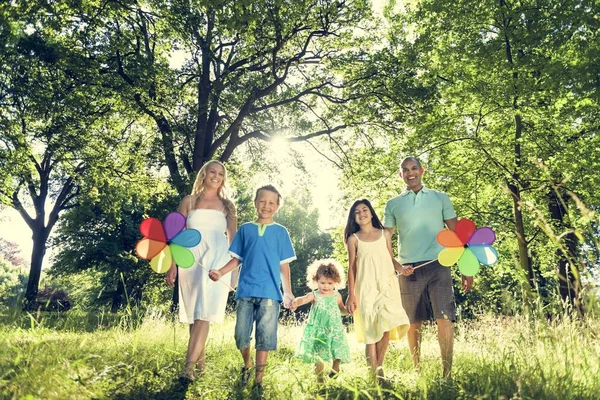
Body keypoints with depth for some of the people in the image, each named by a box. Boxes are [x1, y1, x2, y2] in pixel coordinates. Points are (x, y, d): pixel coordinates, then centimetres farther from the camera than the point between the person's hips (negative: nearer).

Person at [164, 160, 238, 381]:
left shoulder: (227, 205, 12)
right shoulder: (189, 201, 10)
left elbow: (233, 239, 11)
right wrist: (172, 265, -1)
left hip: (217, 260, -1)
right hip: (191, 260, 1)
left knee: (204, 312, -11)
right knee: (194, 312, 8)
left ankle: (188, 367, -12)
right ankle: (200, 358, 22)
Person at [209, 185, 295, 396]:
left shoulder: (281, 232, 5)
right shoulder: (245, 229, 7)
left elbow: (284, 265, 6)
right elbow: (237, 259, 10)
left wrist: (288, 292, 5)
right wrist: (220, 272, -6)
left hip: (269, 292, -1)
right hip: (246, 290, 1)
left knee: (265, 336, 1)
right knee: (241, 334, 7)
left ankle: (258, 379, 17)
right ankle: (247, 365, 35)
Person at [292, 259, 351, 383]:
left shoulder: (337, 296, 3)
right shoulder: (314, 295, -7)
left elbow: (342, 309, 21)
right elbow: (303, 299, -28)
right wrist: (296, 302, -51)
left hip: (334, 330, 2)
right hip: (318, 331, -1)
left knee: (338, 353, -1)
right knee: (318, 355, 6)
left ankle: (335, 369, 28)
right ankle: (319, 376, 27)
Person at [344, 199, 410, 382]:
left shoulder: (384, 234, 8)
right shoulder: (353, 239, 2)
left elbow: (391, 259, 14)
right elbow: (352, 268, 2)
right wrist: (351, 295, -2)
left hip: (387, 286, 1)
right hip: (366, 288, -1)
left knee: (385, 327, -9)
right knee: (370, 331, 0)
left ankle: (379, 367, 12)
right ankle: (374, 374, 10)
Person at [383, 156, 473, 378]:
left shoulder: (440, 198, 9)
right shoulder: (393, 205, 9)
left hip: (438, 265, 0)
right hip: (409, 270, 1)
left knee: (445, 320, -7)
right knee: (413, 323, 8)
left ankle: (447, 373, 4)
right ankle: (416, 371, 23)